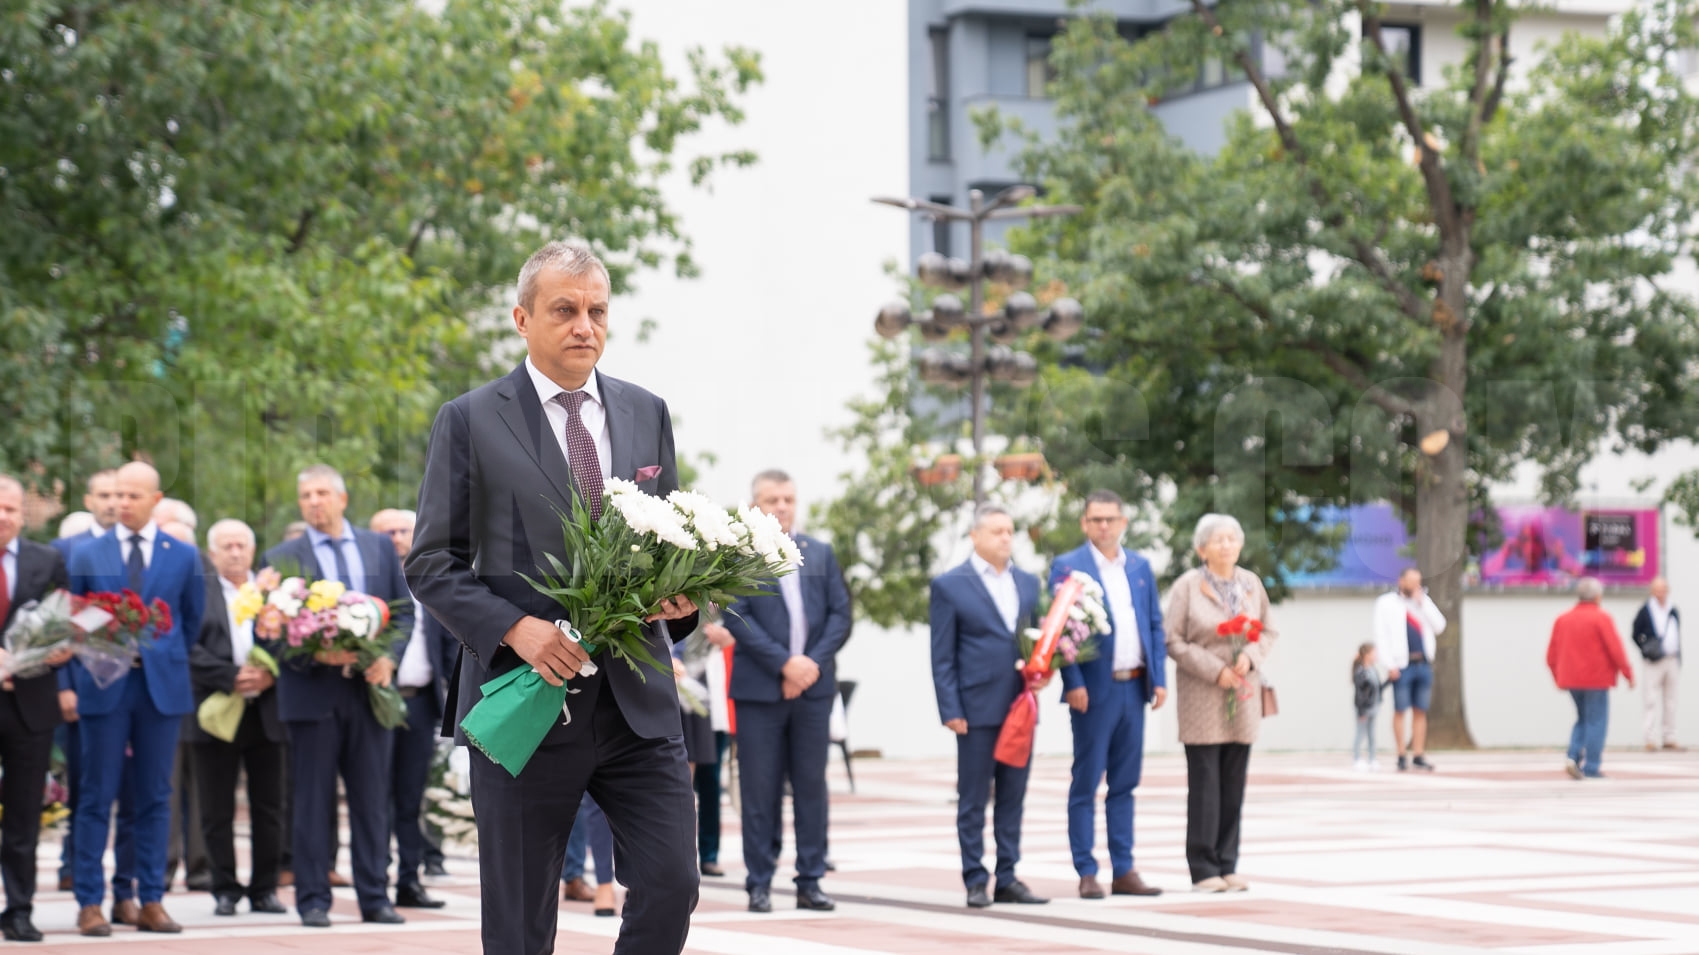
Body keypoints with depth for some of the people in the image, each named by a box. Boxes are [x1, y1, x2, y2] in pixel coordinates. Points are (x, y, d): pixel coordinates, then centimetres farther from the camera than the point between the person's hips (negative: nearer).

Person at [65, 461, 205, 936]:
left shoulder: (184, 555, 6)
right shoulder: (87, 555, 5)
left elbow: (192, 620, 14)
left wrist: (169, 664, 11)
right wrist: (80, 679, 2)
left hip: (162, 687, 1)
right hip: (104, 686, -1)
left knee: (154, 797, 4)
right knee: (96, 797, -1)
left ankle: (150, 901, 9)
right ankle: (89, 903, 2)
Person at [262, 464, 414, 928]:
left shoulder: (380, 548, 11)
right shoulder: (282, 558, 3)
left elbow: (404, 611, 10)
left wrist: (388, 657, -7)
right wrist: (315, 655, -17)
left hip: (370, 690, 2)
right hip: (312, 693, -2)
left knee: (372, 800, 5)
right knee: (313, 802, 1)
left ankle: (375, 898, 10)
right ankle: (313, 900, 6)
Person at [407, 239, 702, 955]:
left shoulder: (646, 413, 12)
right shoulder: (471, 421, -1)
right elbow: (431, 565, -2)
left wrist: (680, 594, -4)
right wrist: (516, 628, -17)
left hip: (637, 702, 3)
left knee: (672, 885, -7)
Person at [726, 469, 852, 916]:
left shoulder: (821, 553, 13)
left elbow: (840, 613, 8)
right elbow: (736, 617, -8)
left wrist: (813, 662, -7)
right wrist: (784, 664, -14)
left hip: (813, 686, 4)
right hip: (759, 689, -3)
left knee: (811, 787, 5)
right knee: (760, 790, 0)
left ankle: (810, 882, 9)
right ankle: (759, 883, 5)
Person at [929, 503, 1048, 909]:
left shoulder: (1027, 583, 13)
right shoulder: (950, 585, -2)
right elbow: (942, 657, -4)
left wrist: (1043, 670, -2)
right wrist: (950, 711, -10)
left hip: (1020, 705, 5)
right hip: (978, 708, -5)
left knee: (1013, 798, 8)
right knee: (973, 800, 0)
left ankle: (1007, 879, 13)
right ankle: (975, 882, 5)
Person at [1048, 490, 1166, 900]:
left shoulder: (1140, 567, 13)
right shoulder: (1067, 567, -3)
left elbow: (1155, 625, 14)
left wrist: (1159, 678, 4)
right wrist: (1074, 683, -15)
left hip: (1134, 687, 5)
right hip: (1095, 689, -5)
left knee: (1125, 784, 9)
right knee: (1086, 783, 0)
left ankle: (1123, 872, 12)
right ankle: (1087, 873, 3)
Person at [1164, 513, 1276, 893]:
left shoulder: (1251, 583, 9)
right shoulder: (1187, 586, -3)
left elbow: (1267, 632, 13)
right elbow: (1174, 641, -6)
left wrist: (1250, 657, -7)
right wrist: (1215, 670, -13)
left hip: (1243, 694, 4)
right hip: (1201, 697, -4)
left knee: (1234, 783, 5)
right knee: (1205, 783, -4)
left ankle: (1228, 866, 11)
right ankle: (1204, 869, 0)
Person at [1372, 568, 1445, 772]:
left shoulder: (1424, 601, 15)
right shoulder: (1386, 603, 3)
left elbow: (1439, 626, 4)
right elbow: (1381, 636, -3)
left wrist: (1422, 604, -4)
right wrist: (1390, 665, -11)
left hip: (1424, 664, 4)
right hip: (1402, 665, -4)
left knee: (1421, 711, 4)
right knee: (1400, 711, -4)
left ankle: (1419, 755, 7)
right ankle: (1401, 757, -1)